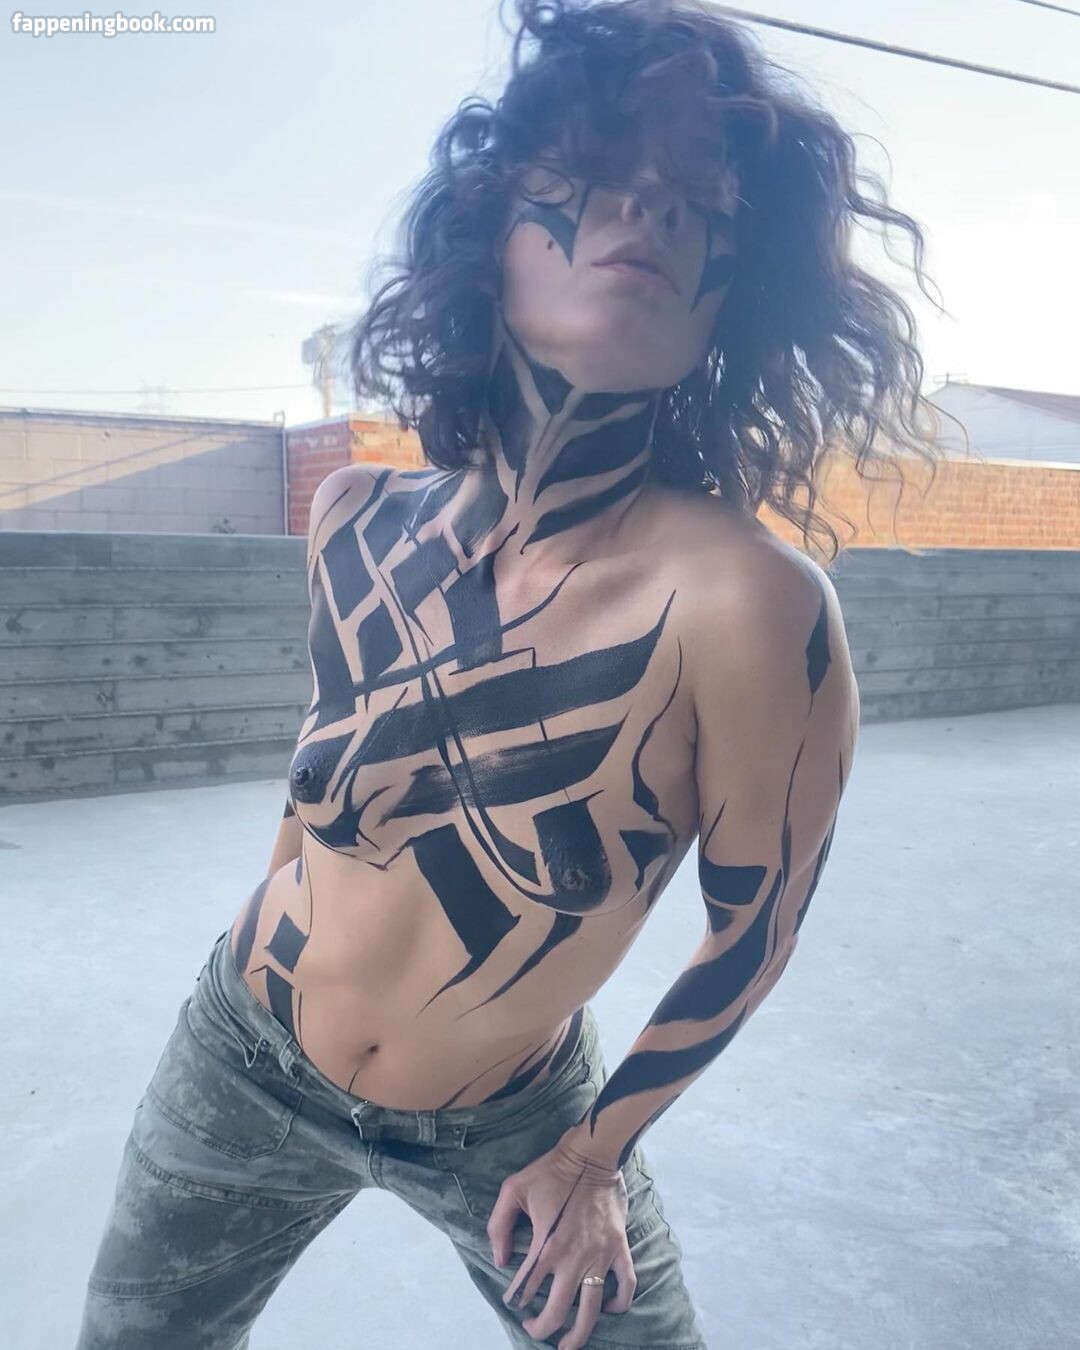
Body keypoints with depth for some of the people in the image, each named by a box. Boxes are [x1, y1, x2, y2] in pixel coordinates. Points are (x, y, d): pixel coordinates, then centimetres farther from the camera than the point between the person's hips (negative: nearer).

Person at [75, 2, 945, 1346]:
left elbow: (756, 926, -15)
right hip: (245, 1060, 4)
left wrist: (596, 1152, -3)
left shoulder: (745, 601, -30)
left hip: (508, 1123, -3)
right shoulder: (357, 518, -16)